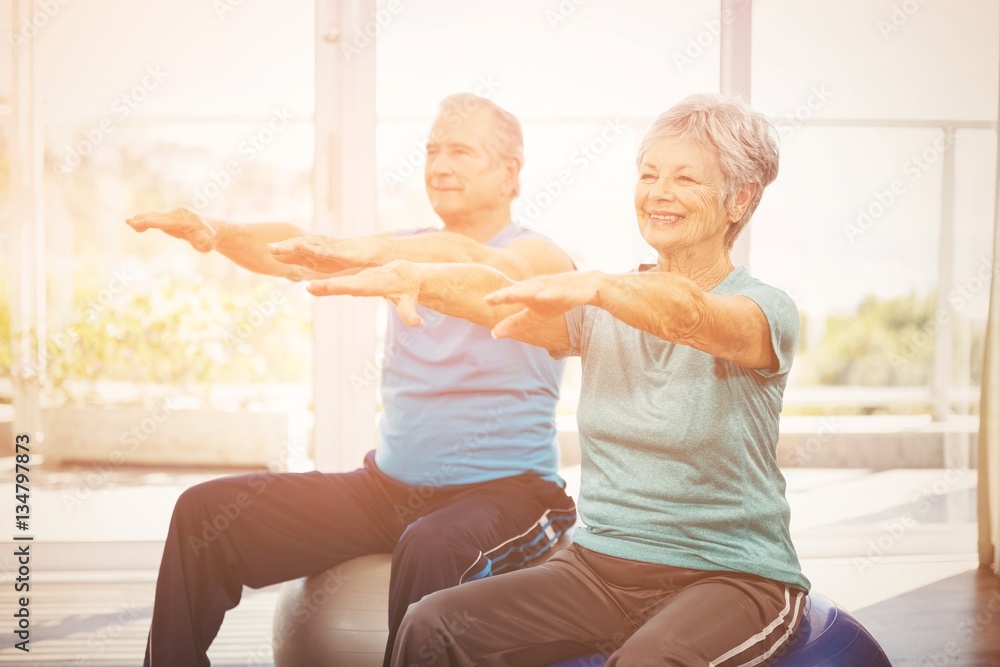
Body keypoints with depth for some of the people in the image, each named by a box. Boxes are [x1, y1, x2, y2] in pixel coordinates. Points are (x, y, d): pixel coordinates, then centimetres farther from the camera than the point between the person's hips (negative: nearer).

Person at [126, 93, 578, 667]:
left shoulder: (539, 256, -5)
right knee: (206, 511, -4)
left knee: (432, 547, -40)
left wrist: (361, 252, -45)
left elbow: (466, 260, -29)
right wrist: (215, 232, -19)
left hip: (503, 490, -5)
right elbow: (294, 250, 0)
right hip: (389, 487, 6)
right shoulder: (408, 252, 12)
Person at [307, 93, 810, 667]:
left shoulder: (766, 309, -4)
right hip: (600, 567, 4)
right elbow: (500, 299, -11)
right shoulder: (604, 310, 8)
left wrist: (590, 286, -46)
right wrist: (415, 278, -30)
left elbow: (688, 314, -28)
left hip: (730, 577, -4)